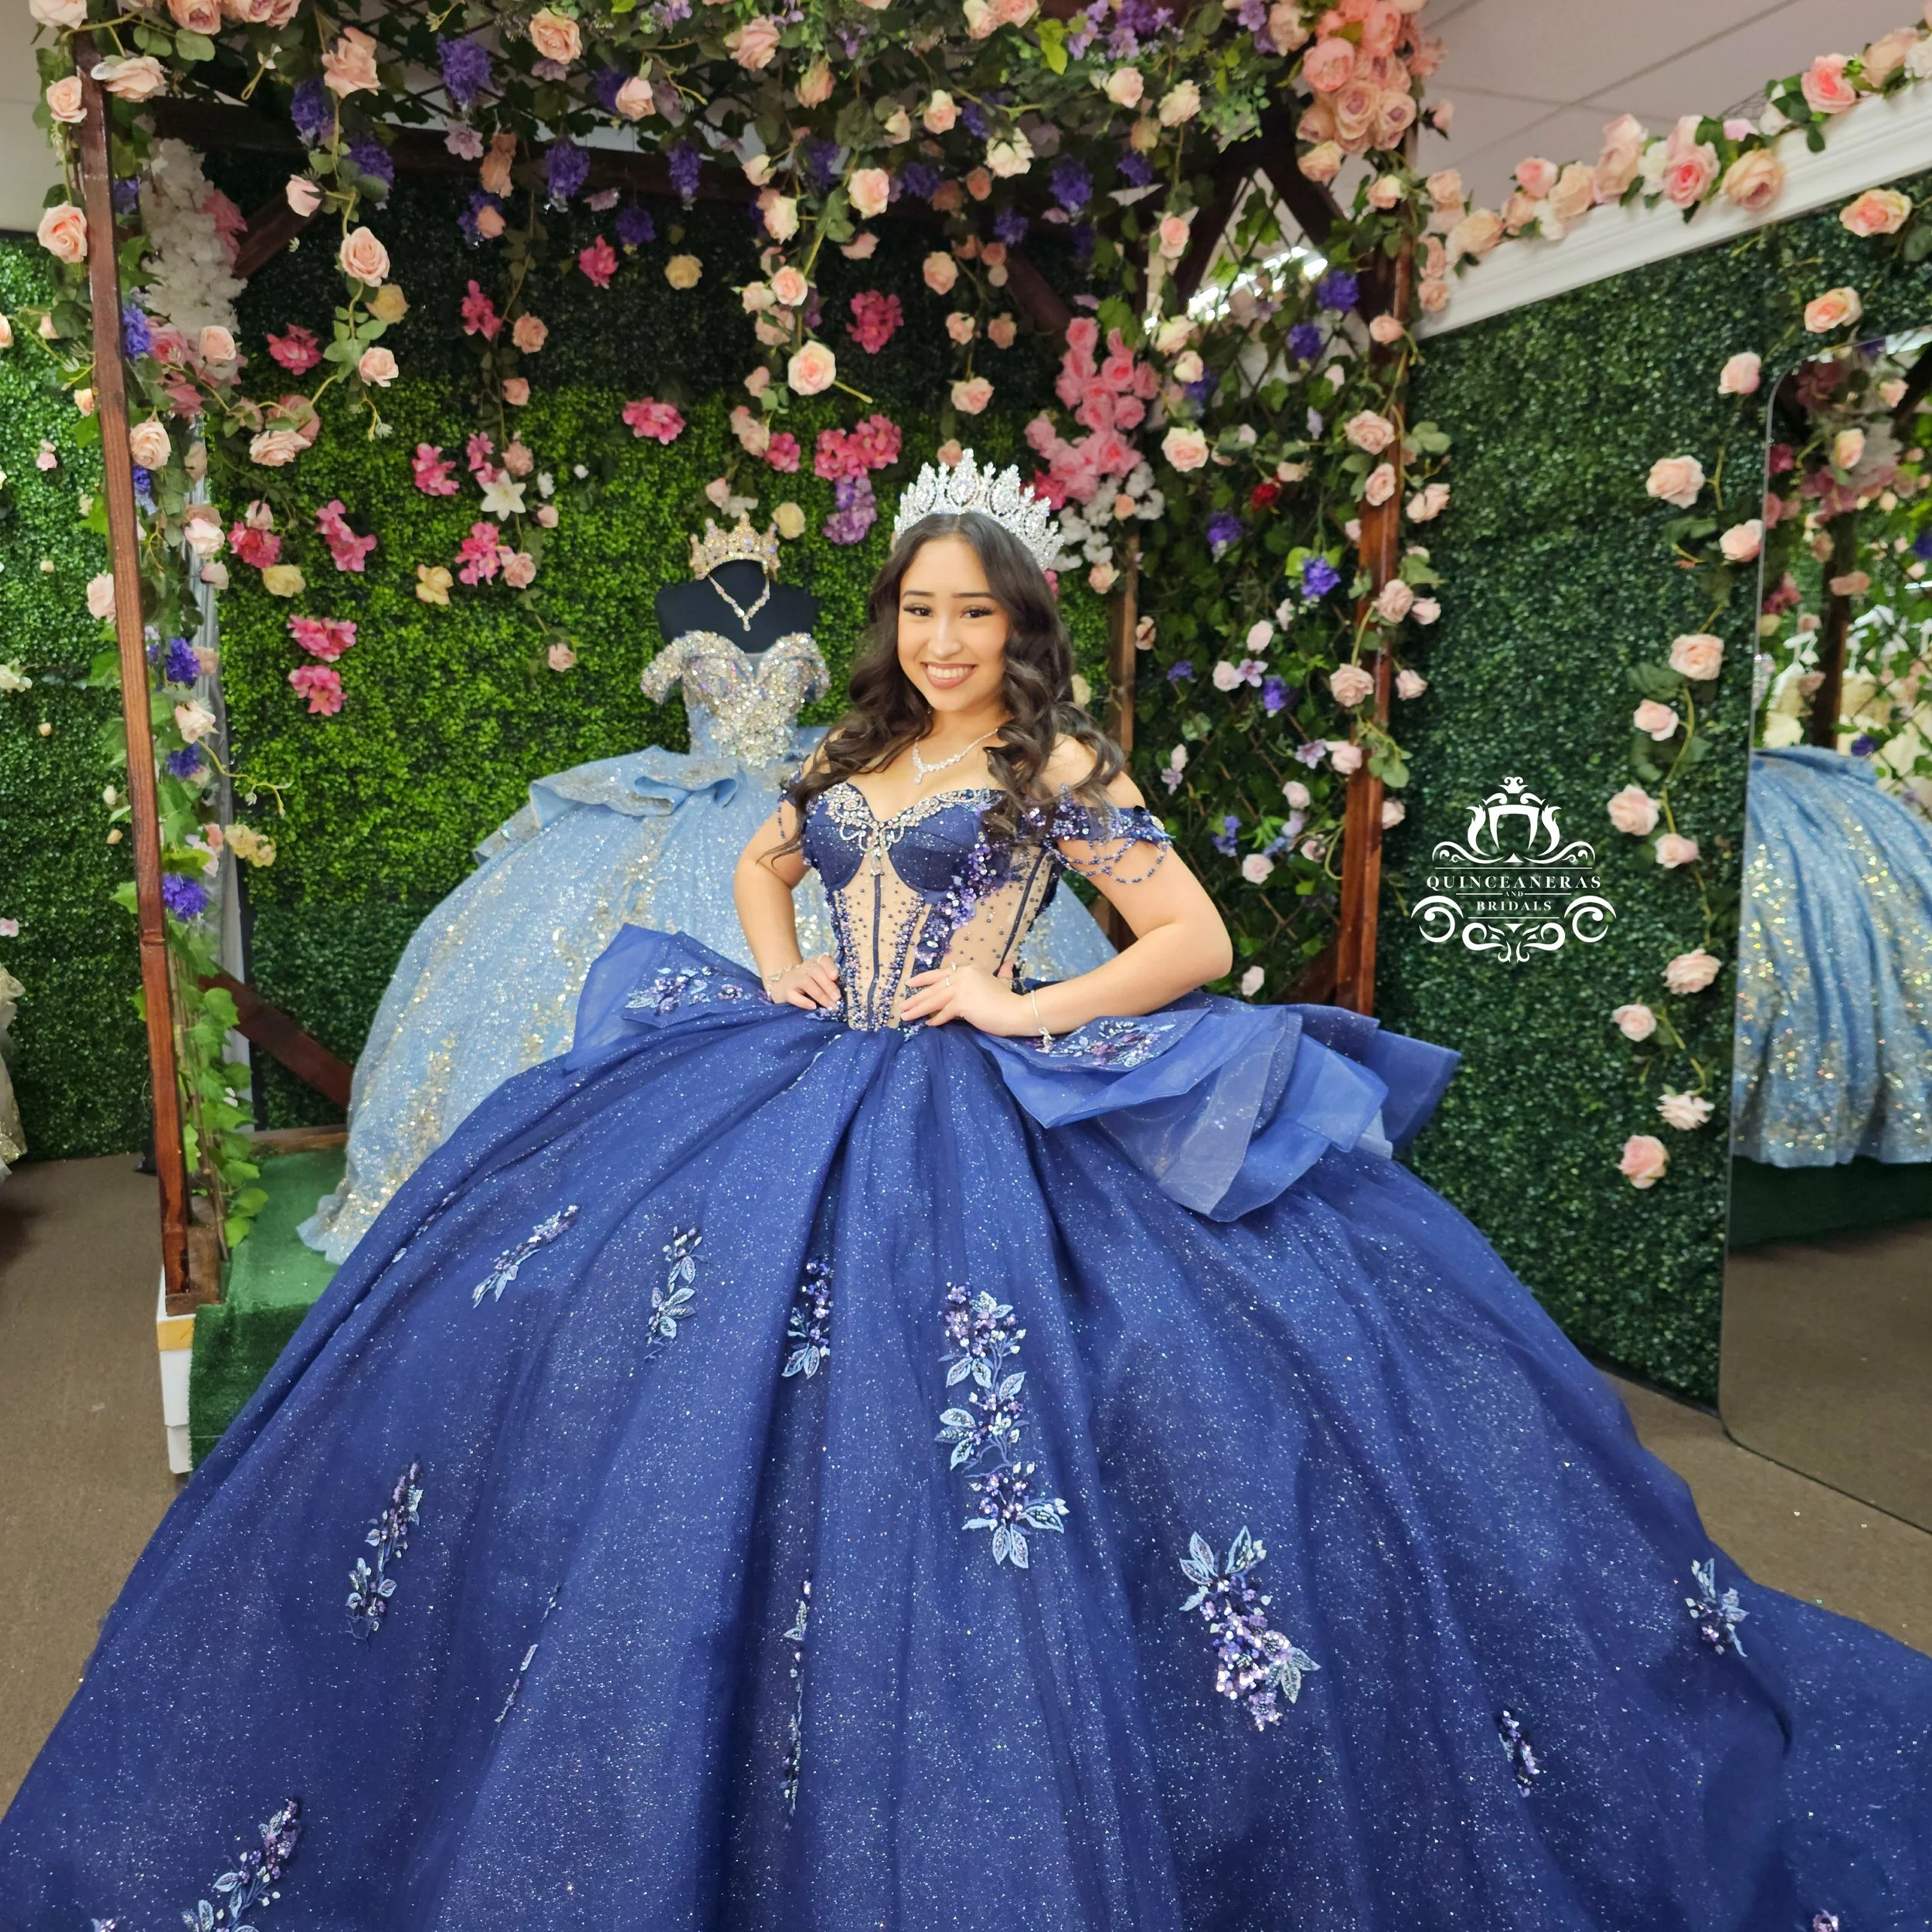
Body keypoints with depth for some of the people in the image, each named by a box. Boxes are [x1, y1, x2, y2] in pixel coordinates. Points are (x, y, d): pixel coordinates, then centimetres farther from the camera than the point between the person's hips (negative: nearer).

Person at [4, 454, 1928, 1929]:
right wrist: (779, 964, 11)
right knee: (552, 1317, 1)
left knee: (931, 1421, -14)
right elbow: (761, 864, 31)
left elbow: (1198, 940, -6)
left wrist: (1022, 1010, -12)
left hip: (969, 1105, -6)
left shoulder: (1059, 769, -2)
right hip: (806, 1079, 7)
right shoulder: (855, 753, 15)